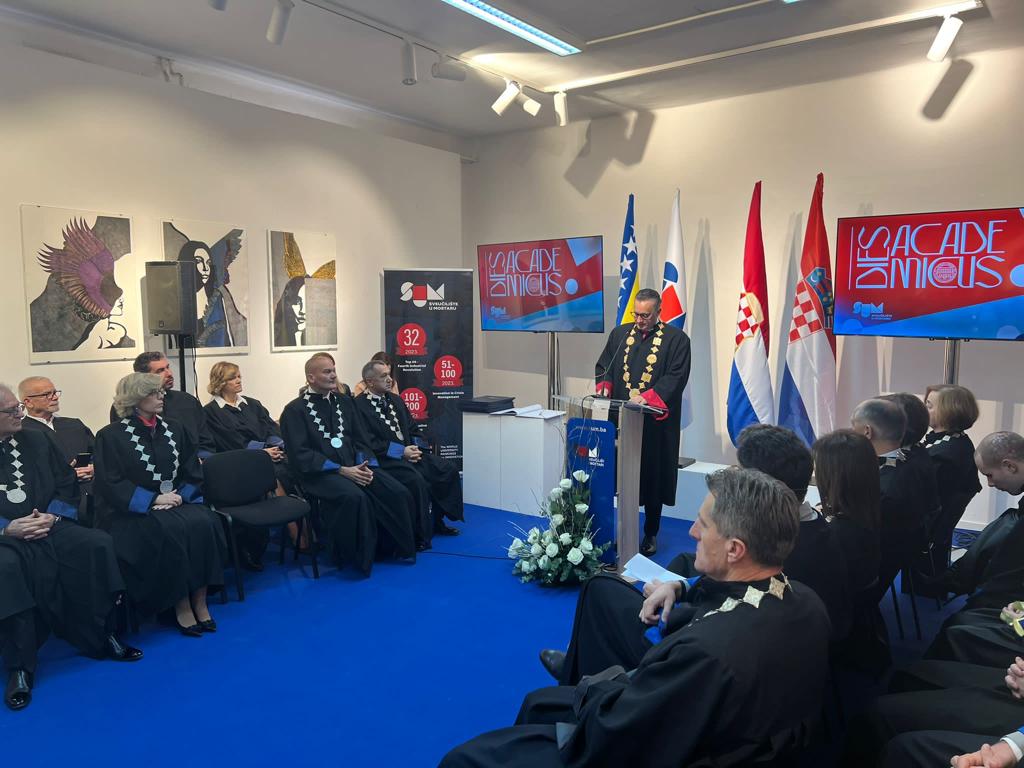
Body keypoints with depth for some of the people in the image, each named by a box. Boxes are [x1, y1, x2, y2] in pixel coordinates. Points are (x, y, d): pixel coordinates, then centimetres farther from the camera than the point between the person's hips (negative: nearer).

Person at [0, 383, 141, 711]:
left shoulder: (37, 442, 12)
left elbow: (67, 484, 11)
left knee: (98, 545, -22)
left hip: (48, 526, 4)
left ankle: (100, 637, -8)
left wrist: (52, 516, -7)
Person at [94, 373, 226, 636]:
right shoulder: (111, 436, 0)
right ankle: (181, 605, -19)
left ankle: (200, 602, -17)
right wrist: (154, 500, -16)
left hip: (178, 503, 4)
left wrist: (179, 496, -8)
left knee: (205, 523, -27)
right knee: (170, 530, -33)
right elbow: (111, 485, -8)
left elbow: (193, 474, 11)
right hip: (134, 511, -4)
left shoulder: (175, 429, 13)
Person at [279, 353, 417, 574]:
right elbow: (300, 455, -9)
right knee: (354, 497, -35)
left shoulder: (344, 401, 16)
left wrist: (363, 465, -7)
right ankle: (357, 558, -14)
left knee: (397, 493, -16)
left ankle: (397, 547, 4)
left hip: (354, 466, 5)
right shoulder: (295, 410, 0)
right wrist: (341, 470, -16)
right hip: (319, 473, -5)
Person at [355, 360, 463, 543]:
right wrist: (402, 451, -17)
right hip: (385, 459, -8)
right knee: (417, 481, -32)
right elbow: (370, 444, -16)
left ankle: (437, 521, 7)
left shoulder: (395, 400, 15)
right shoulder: (360, 406, -10)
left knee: (448, 470, -6)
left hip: (408, 452, 8)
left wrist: (414, 449, -2)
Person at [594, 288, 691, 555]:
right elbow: (603, 365, 16)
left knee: (653, 477, 4)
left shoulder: (676, 339, 0)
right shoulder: (619, 334, 13)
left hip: (656, 423, -3)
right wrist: (604, 386, -5)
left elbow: (676, 376, -9)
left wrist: (647, 397, -21)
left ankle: (651, 535, 19)